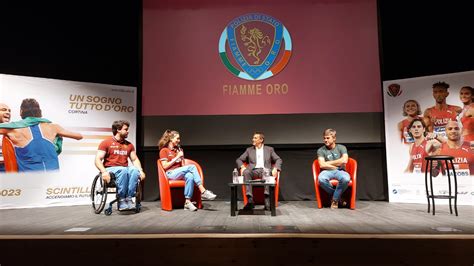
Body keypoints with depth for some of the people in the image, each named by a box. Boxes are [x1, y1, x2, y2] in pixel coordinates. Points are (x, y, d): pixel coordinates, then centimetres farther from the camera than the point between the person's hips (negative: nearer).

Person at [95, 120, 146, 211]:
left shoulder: (129, 145, 15)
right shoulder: (106, 142, 3)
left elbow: (135, 159, 14)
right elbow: (98, 160, -4)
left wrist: (141, 170, -6)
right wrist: (104, 172, -23)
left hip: (124, 169, 4)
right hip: (110, 169, -3)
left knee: (134, 170, -31)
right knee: (123, 170, -37)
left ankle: (129, 199, -36)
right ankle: (122, 200, -34)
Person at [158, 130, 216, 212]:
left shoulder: (179, 149, 22)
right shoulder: (164, 150, 4)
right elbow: (165, 166, -8)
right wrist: (177, 157, -9)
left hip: (180, 173, 5)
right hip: (170, 174, -5)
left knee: (190, 176, -34)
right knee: (192, 166, -28)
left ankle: (188, 202, -36)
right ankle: (203, 192, -31)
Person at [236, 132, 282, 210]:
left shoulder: (269, 149, 19)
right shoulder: (249, 150, 22)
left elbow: (279, 160, 12)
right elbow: (239, 160, 18)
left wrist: (275, 168, -8)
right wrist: (242, 167, -4)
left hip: (265, 170, -1)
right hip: (253, 170, 1)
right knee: (246, 172, -35)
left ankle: (267, 199, -43)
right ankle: (250, 200, -40)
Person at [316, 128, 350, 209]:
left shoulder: (341, 147, 8)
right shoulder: (321, 150, 7)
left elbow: (344, 161, -9)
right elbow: (322, 165, -7)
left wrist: (328, 163, -4)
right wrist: (336, 166, -6)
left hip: (340, 171, 0)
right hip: (328, 171, 0)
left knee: (346, 179, -38)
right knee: (321, 179, -37)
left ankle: (335, 199, -12)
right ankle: (338, 197, -11)